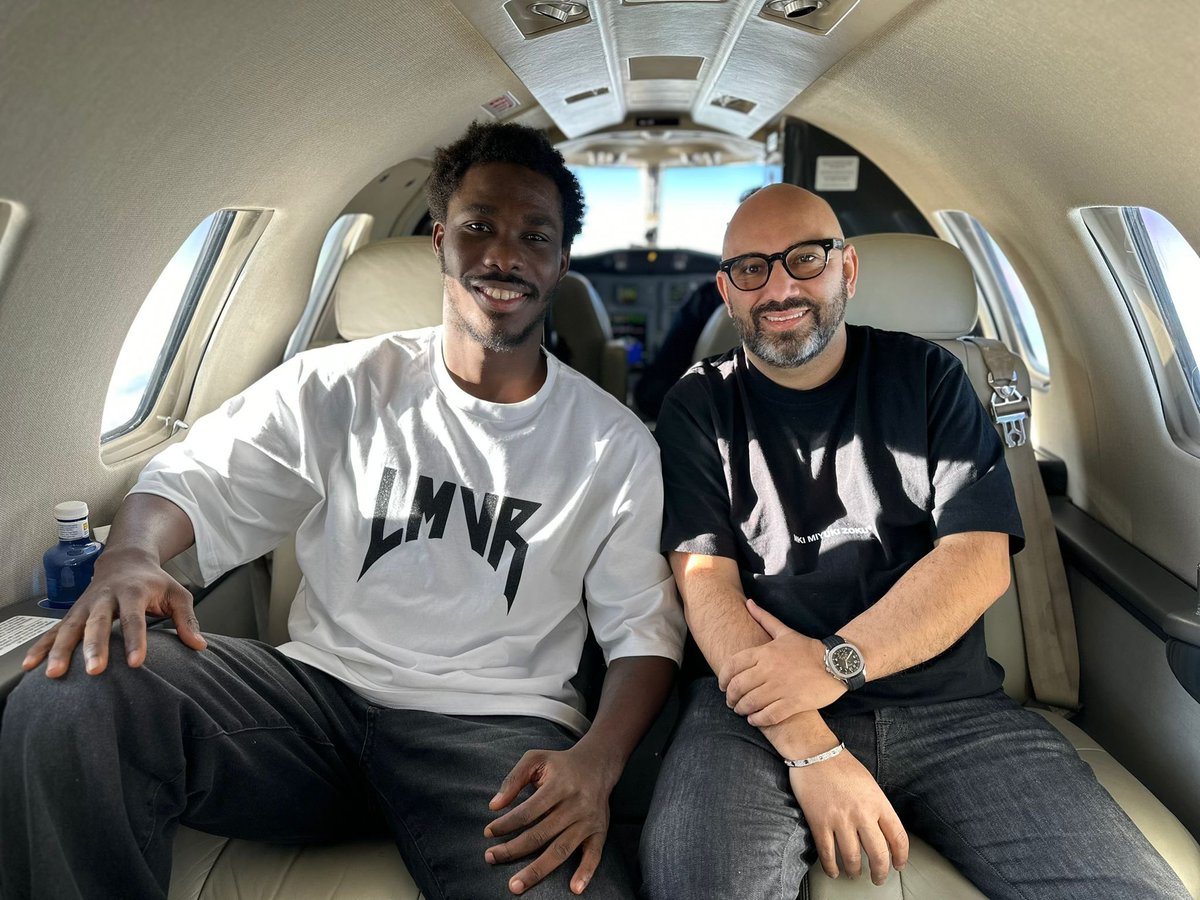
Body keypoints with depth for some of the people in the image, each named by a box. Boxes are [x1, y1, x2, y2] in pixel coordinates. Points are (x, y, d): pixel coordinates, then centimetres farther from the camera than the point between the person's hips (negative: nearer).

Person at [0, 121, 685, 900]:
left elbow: (643, 626, 4)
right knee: (67, 700, -24)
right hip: (320, 690, 2)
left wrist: (597, 761, -17)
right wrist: (130, 557, -20)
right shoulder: (340, 386, 7)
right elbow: (193, 479, 5)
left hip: (498, 725, -1)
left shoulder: (615, 442, 5)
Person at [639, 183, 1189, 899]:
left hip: (951, 705, 2)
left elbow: (980, 558, -2)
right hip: (760, 711, -1)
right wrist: (811, 748, -19)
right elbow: (707, 580, -6)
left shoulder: (927, 377, 9)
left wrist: (837, 661, -17)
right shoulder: (699, 407, 6)